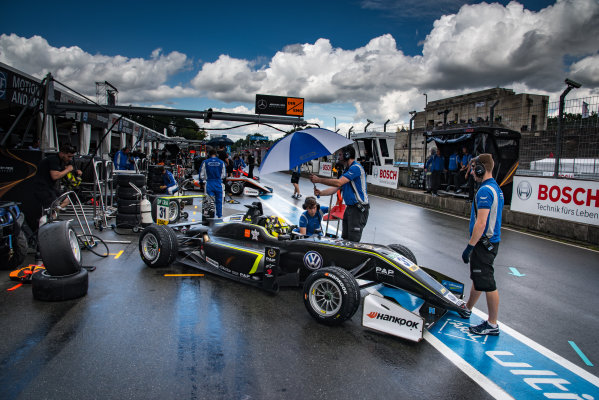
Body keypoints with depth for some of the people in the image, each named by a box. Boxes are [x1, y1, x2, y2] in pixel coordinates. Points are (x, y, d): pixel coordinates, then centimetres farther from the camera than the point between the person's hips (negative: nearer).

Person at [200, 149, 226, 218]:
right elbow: (224, 175, 5)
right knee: (219, 200, 10)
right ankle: (219, 215, 15)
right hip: (218, 183, 1)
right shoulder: (221, 162, 0)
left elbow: (201, 175, 0)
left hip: (209, 183, -1)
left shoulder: (205, 162, -2)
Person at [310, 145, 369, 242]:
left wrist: (319, 180, -18)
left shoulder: (356, 167, -15)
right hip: (349, 207, 10)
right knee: (345, 239, 15)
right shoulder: (347, 170, 18)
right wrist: (321, 193, -2)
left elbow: (339, 183, -25)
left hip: (359, 209, -10)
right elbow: (336, 188, 13)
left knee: (353, 241, -8)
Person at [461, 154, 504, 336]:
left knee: (487, 284, -1)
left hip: (483, 243, -11)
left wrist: (470, 247, -20)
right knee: (477, 278, 22)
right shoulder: (496, 188, 12)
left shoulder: (485, 191, -21)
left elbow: (481, 223, -26)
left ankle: (492, 325, 9)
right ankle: (466, 309, 39)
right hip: (490, 241, 11)